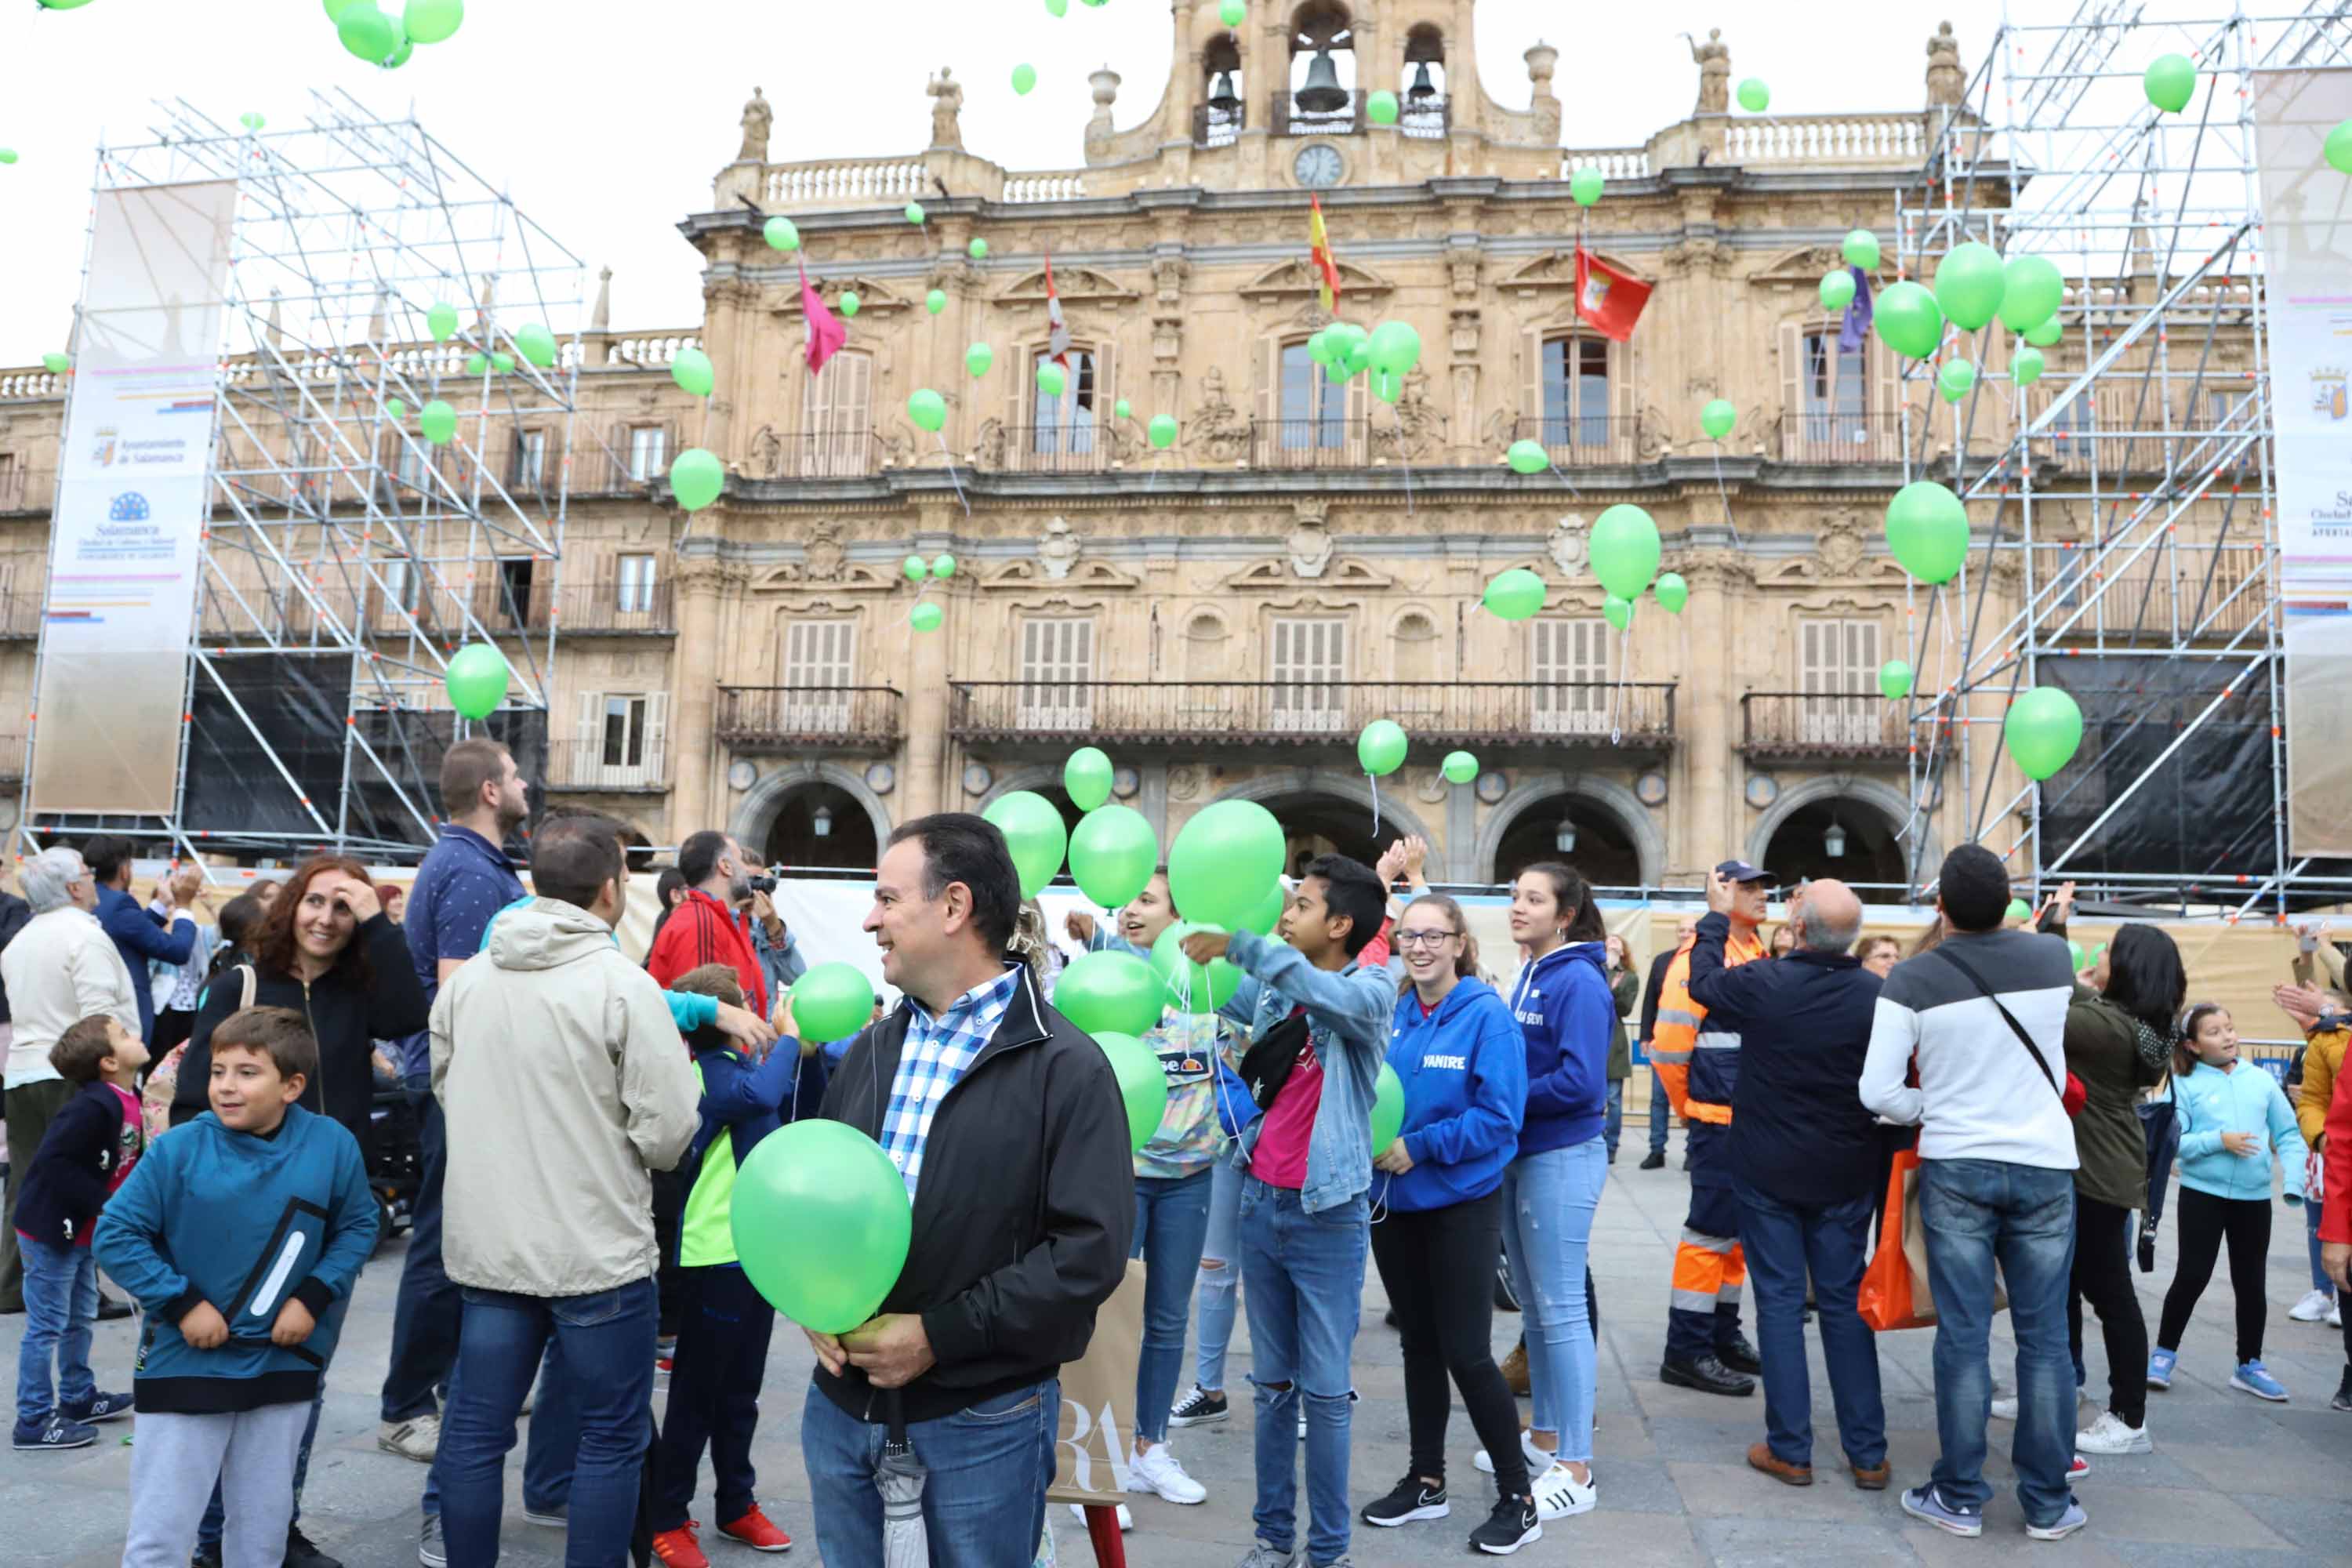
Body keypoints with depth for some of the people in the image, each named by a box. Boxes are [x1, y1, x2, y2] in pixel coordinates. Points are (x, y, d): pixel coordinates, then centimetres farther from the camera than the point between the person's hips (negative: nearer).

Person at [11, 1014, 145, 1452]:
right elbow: (52, 1162, -30)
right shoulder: (92, 1106, -26)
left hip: (81, 1233, 9)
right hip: (48, 1231, -9)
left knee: (81, 1318, 20)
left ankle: (78, 1399, 35)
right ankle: (34, 1421, 12)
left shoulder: (127, 1103, 2)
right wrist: (102, 1204, -28)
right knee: (47, 1326, 1)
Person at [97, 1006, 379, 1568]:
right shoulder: (178, 1151, -14)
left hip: (283, 1365, 2)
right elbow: (115, 1235, -8)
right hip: (186, 1364, -2)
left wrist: (313, 1297, -9)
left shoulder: (333, 1146, -9)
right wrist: (183, 1303, -13)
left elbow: (358, 1226, 3)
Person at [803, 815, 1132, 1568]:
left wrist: (937, 1334, -19)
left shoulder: (1067, 1068, -13)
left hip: (984, 1419, -5)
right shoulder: (873, 1048, 8)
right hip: (844, 1401, 6)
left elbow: (1091, 1249, -19)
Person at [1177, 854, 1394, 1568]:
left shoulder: (1372, 989, -10)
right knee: (1273, 1384, 15)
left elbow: (1325, 993, -32)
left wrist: (1239, 943, -25)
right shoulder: (1275, 989, 7)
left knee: (1325, 1391, 3)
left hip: (1328, 1215, -5)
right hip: (1261, 1203, 6)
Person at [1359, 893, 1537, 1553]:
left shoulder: (1486, 1014, -13)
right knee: (1418, 1344, 15)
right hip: (1393, 1201, 5)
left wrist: (1419, 1147, -20)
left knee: (1466, 1351, -1)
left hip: (1460, 1205, -5)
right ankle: (1426, 1479, 30)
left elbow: (1499, 1116, -18)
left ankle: (1518, 1496, 16)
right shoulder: (1390, 1014, 3)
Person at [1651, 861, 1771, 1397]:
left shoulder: (1754, 953, 13)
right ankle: (1686, 1350, 3)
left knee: (1736, 1228, 16)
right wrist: (1690, 1108, -5)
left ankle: (1723, 1334, 28)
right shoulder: (1701, 956, -14)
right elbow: (1669, 1046, -17)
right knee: (1712, 1229, -5)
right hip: (1719, 1120, -9)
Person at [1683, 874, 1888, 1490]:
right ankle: (1867, 1454, 17)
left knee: (1780, 1301, 6)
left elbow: (1702, 982, 4)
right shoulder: (1878, 995, -11)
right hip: (1845, 1175, 2)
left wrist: (1717, 916, 16)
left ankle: (1789, 1450, 10)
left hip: (1767, 1172, -2)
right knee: (1845, 1302, 11)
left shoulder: (1762, 985, -18)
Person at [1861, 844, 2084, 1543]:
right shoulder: (2054, 958, -3)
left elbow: (1879, 1092, -13)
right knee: (2044, 1336, 9)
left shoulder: (1913, 978, -11)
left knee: (1963, 1336, 5)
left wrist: (1934, 1111, 5)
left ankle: (1960, 1498, 13)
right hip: (2045, 1167, 2)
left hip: (1955, 1169, -2)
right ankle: (2048, 1503, 18)